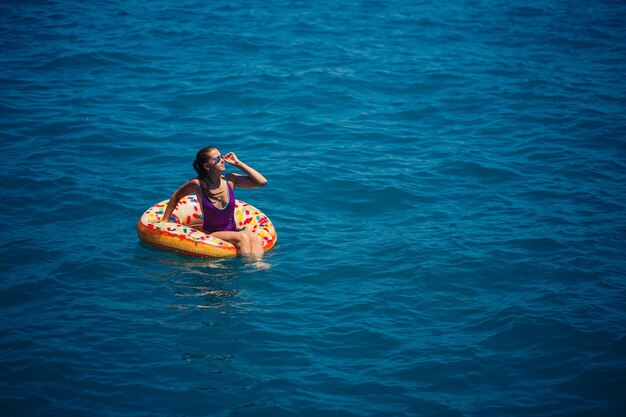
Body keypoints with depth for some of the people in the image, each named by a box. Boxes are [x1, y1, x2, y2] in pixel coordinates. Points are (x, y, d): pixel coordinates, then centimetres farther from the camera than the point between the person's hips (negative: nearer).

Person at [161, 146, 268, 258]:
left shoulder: (230, 180, -1)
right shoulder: (197, 184, -8)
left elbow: (262, 181, -6)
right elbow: (176, 196, 11)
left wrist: (238, 163, -6)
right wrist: (165, 221, 15)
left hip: (232, 231, 3)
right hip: (211, 234, -3)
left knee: (256, 238, -31)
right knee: (242, 238, -32)